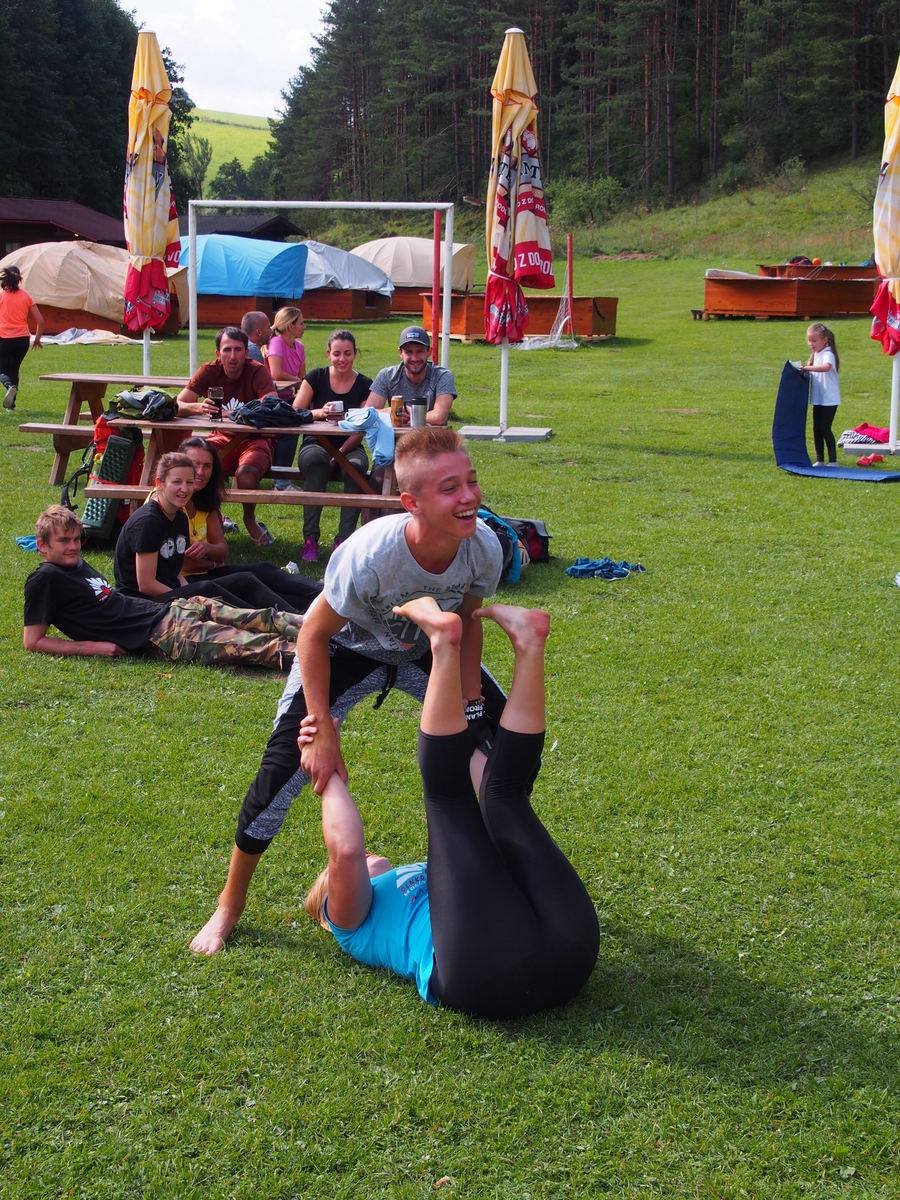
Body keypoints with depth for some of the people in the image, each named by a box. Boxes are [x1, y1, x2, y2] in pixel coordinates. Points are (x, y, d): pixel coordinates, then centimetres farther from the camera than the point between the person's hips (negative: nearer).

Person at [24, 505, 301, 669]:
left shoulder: (78, 565, 21)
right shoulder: (45, 580, -4)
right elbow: (32, 641, -7)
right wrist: (94, 646, -12)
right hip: (159, 635, -9)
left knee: (260, 620, -5)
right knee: (241, 644, -23)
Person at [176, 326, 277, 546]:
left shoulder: (257, 372, -12)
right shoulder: (209, 371, -4)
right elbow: (178, 405, -13)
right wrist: (198, 408, -36)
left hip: (255, 439, -3)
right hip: (223, 437, 3)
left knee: (246, 474, -35)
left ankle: (250, 520, -1)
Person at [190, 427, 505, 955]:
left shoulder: (484, 546, -29)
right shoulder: (368, 555, -41)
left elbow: (467, 620, -6)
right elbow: (315, 637, -25)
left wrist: (470, 700, -10)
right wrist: (325, 734, -26)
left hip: (427, 649, 4)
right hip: (348, 648, -4)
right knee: (285, 769, -13)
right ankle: (229, 908, 9)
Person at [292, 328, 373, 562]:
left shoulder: (364, 386, 3)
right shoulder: (316, 378, 4)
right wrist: (318, 413, -27)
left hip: (349, 447, 1)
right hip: (316, 444, 0)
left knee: (356, 466, -35)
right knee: (314, 460, -36)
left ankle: (344, 540, -31)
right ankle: (310, 538, -36)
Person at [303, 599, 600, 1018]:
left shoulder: (443, 877, 45)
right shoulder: (353, 917, 26)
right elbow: (345, 849, 5)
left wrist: (463, 736, 49)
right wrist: (329, 776, 17)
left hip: (566, 950, 6)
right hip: (490, 972, -6)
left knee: (504, 792, 9)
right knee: (446, 796, -1)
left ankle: (528, 645, -9)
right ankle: (444, 644, -16)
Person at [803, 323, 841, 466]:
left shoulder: (828, 354, -16)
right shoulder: (816, 354, 12)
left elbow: (826, 367, -37)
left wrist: (808, 368, -39)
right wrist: (806, 367, -1)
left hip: (829, 400, -9)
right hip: (818, 399, 9)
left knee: (825, 429, -8)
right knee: (816, 429, 10)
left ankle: (833, 460, 0)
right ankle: (820, 460, 17)